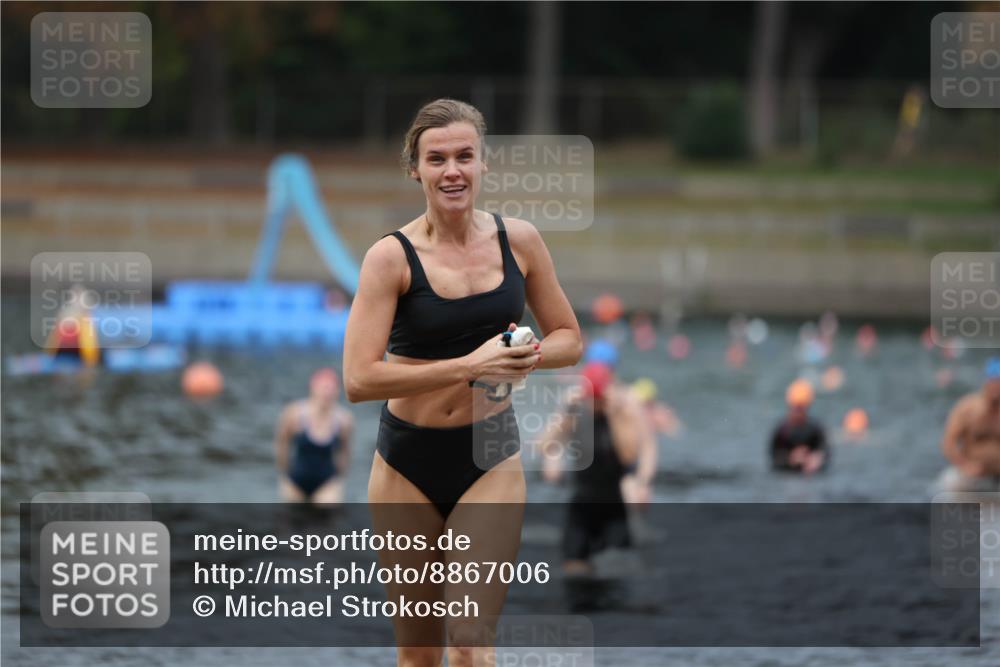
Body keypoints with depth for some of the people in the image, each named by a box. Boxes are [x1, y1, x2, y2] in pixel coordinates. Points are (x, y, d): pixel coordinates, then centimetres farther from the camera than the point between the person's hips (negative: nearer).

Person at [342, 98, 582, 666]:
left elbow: (569, 339, 11)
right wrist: (469, 367, -25)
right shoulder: (392, 257, -11)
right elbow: (359, 379, -20)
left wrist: (529, 357, -12)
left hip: (491, 458, 1)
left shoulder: (519, 240, -1)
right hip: (407, 463, -1)